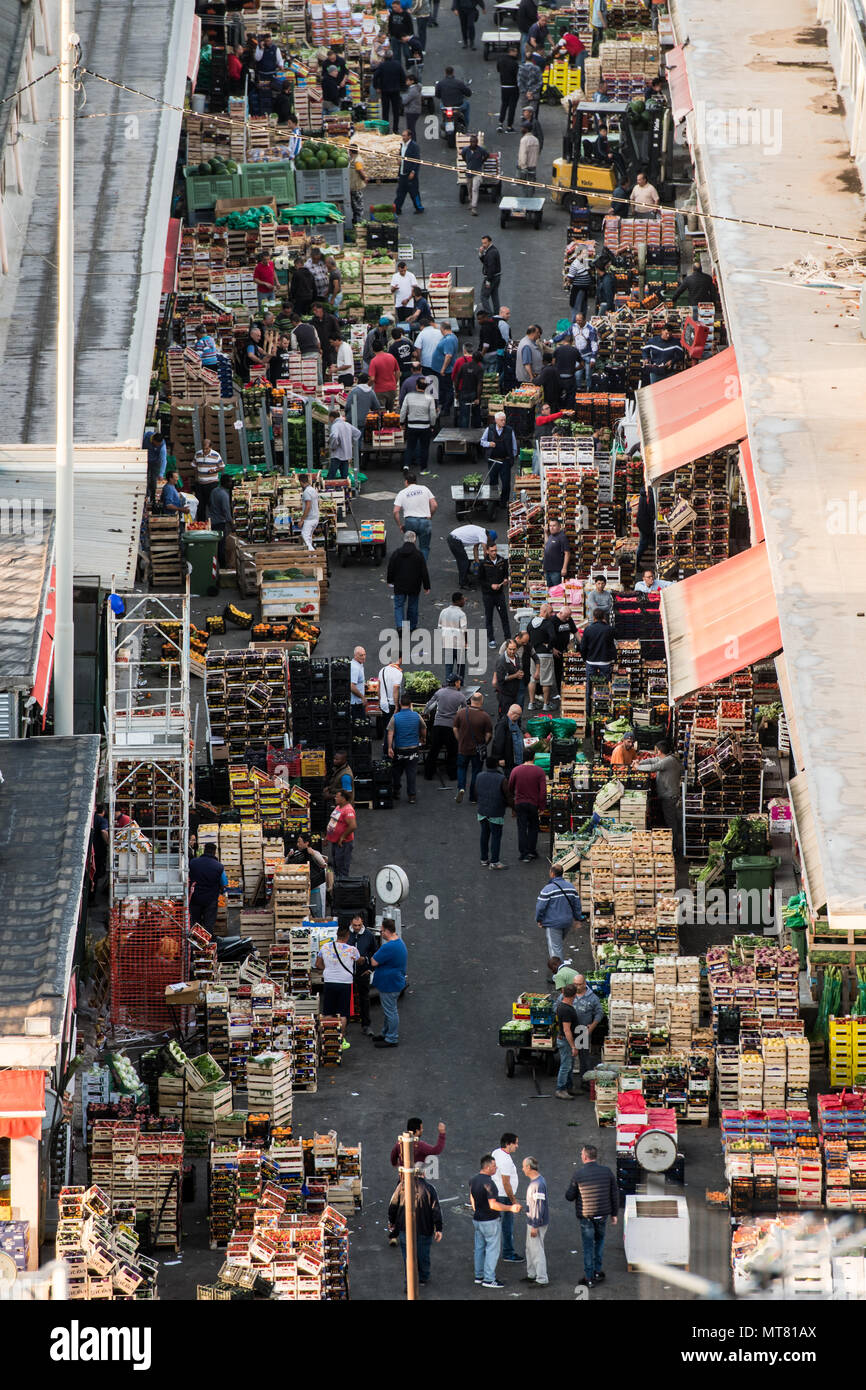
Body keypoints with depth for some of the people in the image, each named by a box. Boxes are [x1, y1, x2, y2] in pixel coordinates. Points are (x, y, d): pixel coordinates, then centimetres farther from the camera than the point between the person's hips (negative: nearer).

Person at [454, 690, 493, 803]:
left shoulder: (460, 713, -9)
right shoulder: (485, 716, -16)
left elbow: (455, 729, 0)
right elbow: (488, 735, -11)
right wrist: (484, 744, 7)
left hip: (463, 748, 1)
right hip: (478, 749, -1)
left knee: (461, 768, 19)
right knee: (476, 770, 12)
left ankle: (461, 788, -3)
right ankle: (473, 797, 17)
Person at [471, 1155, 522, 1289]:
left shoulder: (474, 1180, 4)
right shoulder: (488, 1183, -24)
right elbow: (493, 1205, -26)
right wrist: (511, 1208, -20)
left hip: (477, 1219, 9)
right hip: (490, 1221, -9)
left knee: (480, 1247, 17)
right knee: (493, 1249, 0)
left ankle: (479, 1275, 25)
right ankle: (489, 1279, 2)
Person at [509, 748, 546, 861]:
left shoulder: (515, 770, -7)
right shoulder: (539, 771, -10)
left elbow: (510, 788, 4)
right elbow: (543, 791, -11)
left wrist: (512, 798, 25)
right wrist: (542, 807, -4)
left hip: (519, 804, 0)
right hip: (534, 804, 0)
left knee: (522, 828, 5)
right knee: (533, 827, 19)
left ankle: (524, 854, 1)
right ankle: (531, 851, 21)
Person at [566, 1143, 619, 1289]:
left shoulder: (578, 1174, -13)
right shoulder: (607, 1172, -4)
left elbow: (569, 1196, -6)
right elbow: (615, 1194, 2)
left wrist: (569, 1188, 16)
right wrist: (614, 1214, 12)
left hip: (586, 1215, -3)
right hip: (602, 1214, 3)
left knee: (588, 1246, 5)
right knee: (599, 1240, 26)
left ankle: (589, 1278, 9)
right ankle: (597, 1270, 27)